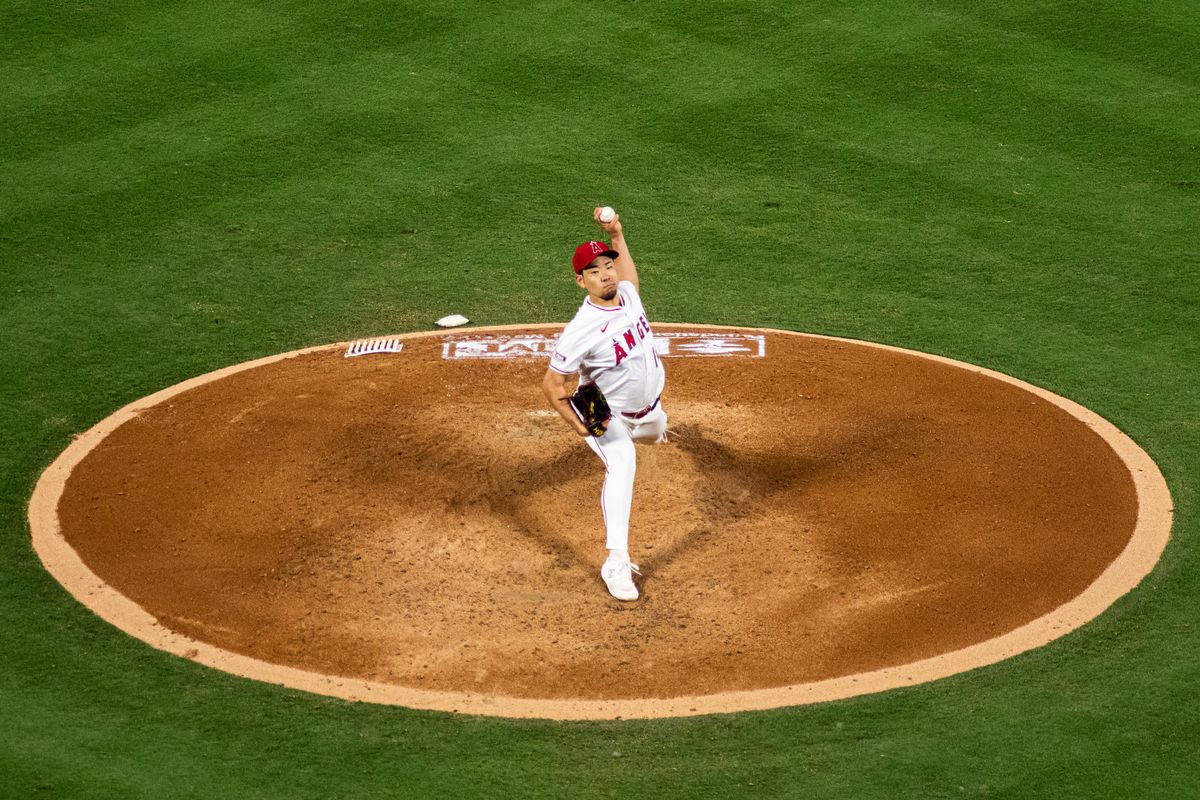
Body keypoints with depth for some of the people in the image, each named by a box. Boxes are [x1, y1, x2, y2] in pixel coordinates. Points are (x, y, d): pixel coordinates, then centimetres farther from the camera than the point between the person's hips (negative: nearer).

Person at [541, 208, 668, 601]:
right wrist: (577, 424, -36)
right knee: (621, 463, -31)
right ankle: (617, 563, -33)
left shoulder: (628, 293, -15)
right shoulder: (580, 331, -36)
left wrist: (616, 234, 2)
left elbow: (626, 269, 13)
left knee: (654, 432, 35)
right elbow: (551, 382, -27)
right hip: (606, 413, -7)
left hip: (648, 403, 7)